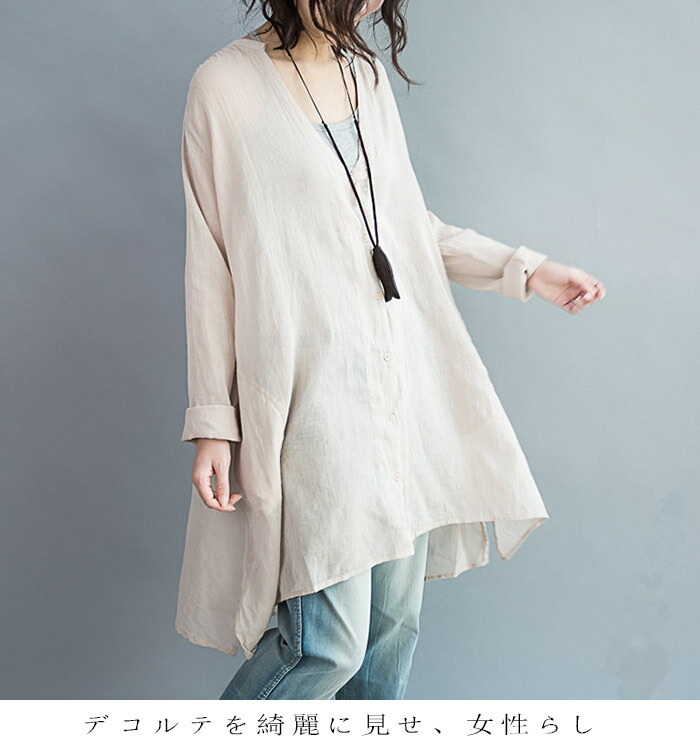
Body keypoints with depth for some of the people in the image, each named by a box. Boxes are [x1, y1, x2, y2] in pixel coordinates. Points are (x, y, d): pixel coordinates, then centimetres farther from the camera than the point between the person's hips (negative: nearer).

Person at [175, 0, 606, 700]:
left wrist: (525, 268, 14)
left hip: (403, 387, 7)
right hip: (312, 396, -6)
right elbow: (210, 266, -6)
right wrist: (212, 420, -7)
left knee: (395, 621, 12)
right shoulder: (225, 85, -5)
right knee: (329, 643, -7)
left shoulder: (368, 76, 14)